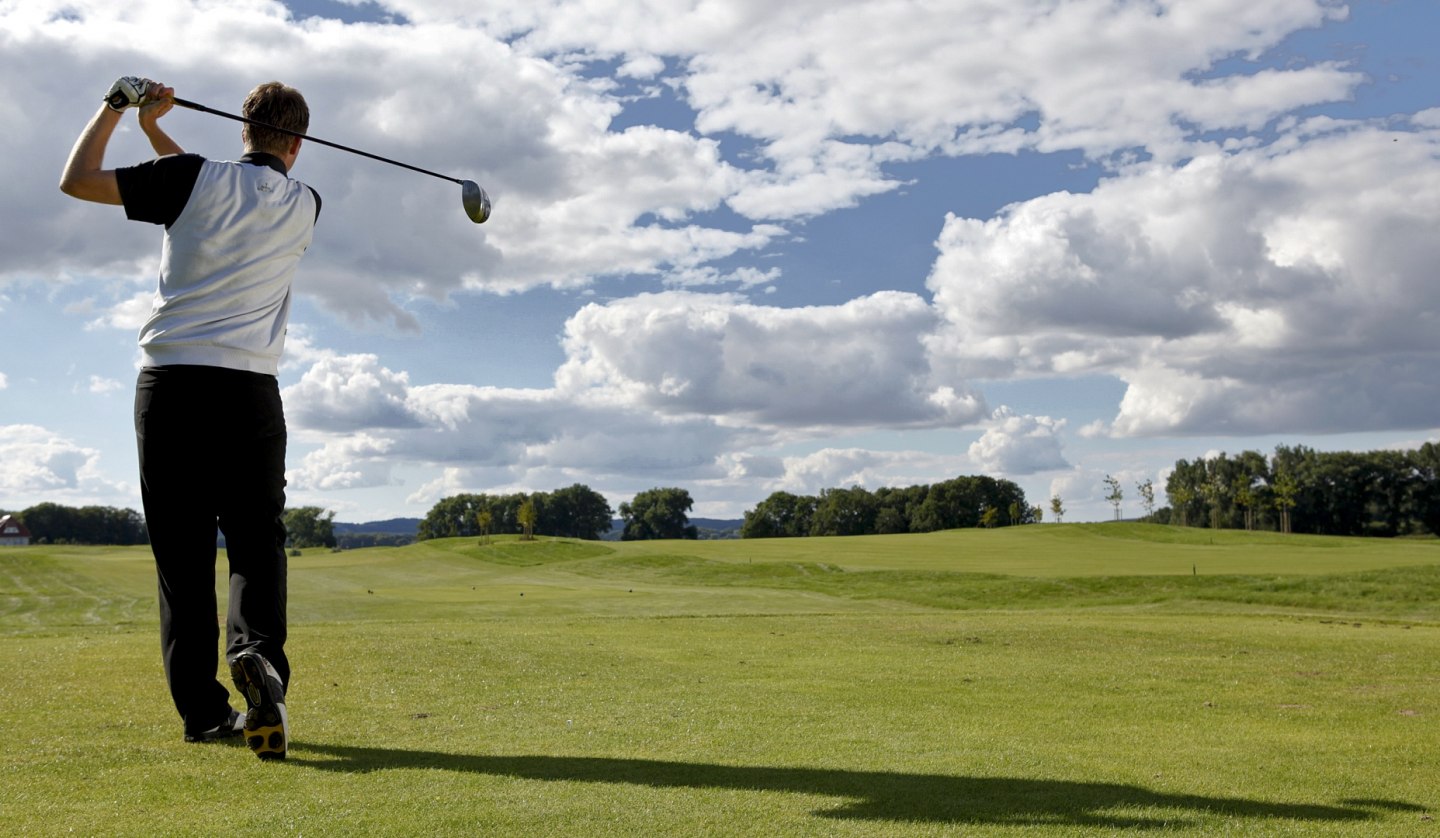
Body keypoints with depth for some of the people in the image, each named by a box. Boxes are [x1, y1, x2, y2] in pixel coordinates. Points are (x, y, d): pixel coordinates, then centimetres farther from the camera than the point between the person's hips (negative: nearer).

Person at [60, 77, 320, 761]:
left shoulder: (194, 178, 2)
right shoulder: (304, 206, 9)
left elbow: (77, 181, 6)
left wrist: (117, 108, 17)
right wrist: (155, 132, 30)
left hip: (169, 382, 0)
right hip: (248, 390, 0)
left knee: (182, 554, 4)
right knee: (257, 543, 3)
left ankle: (202, 708, 4)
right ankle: (258, 652, -25)